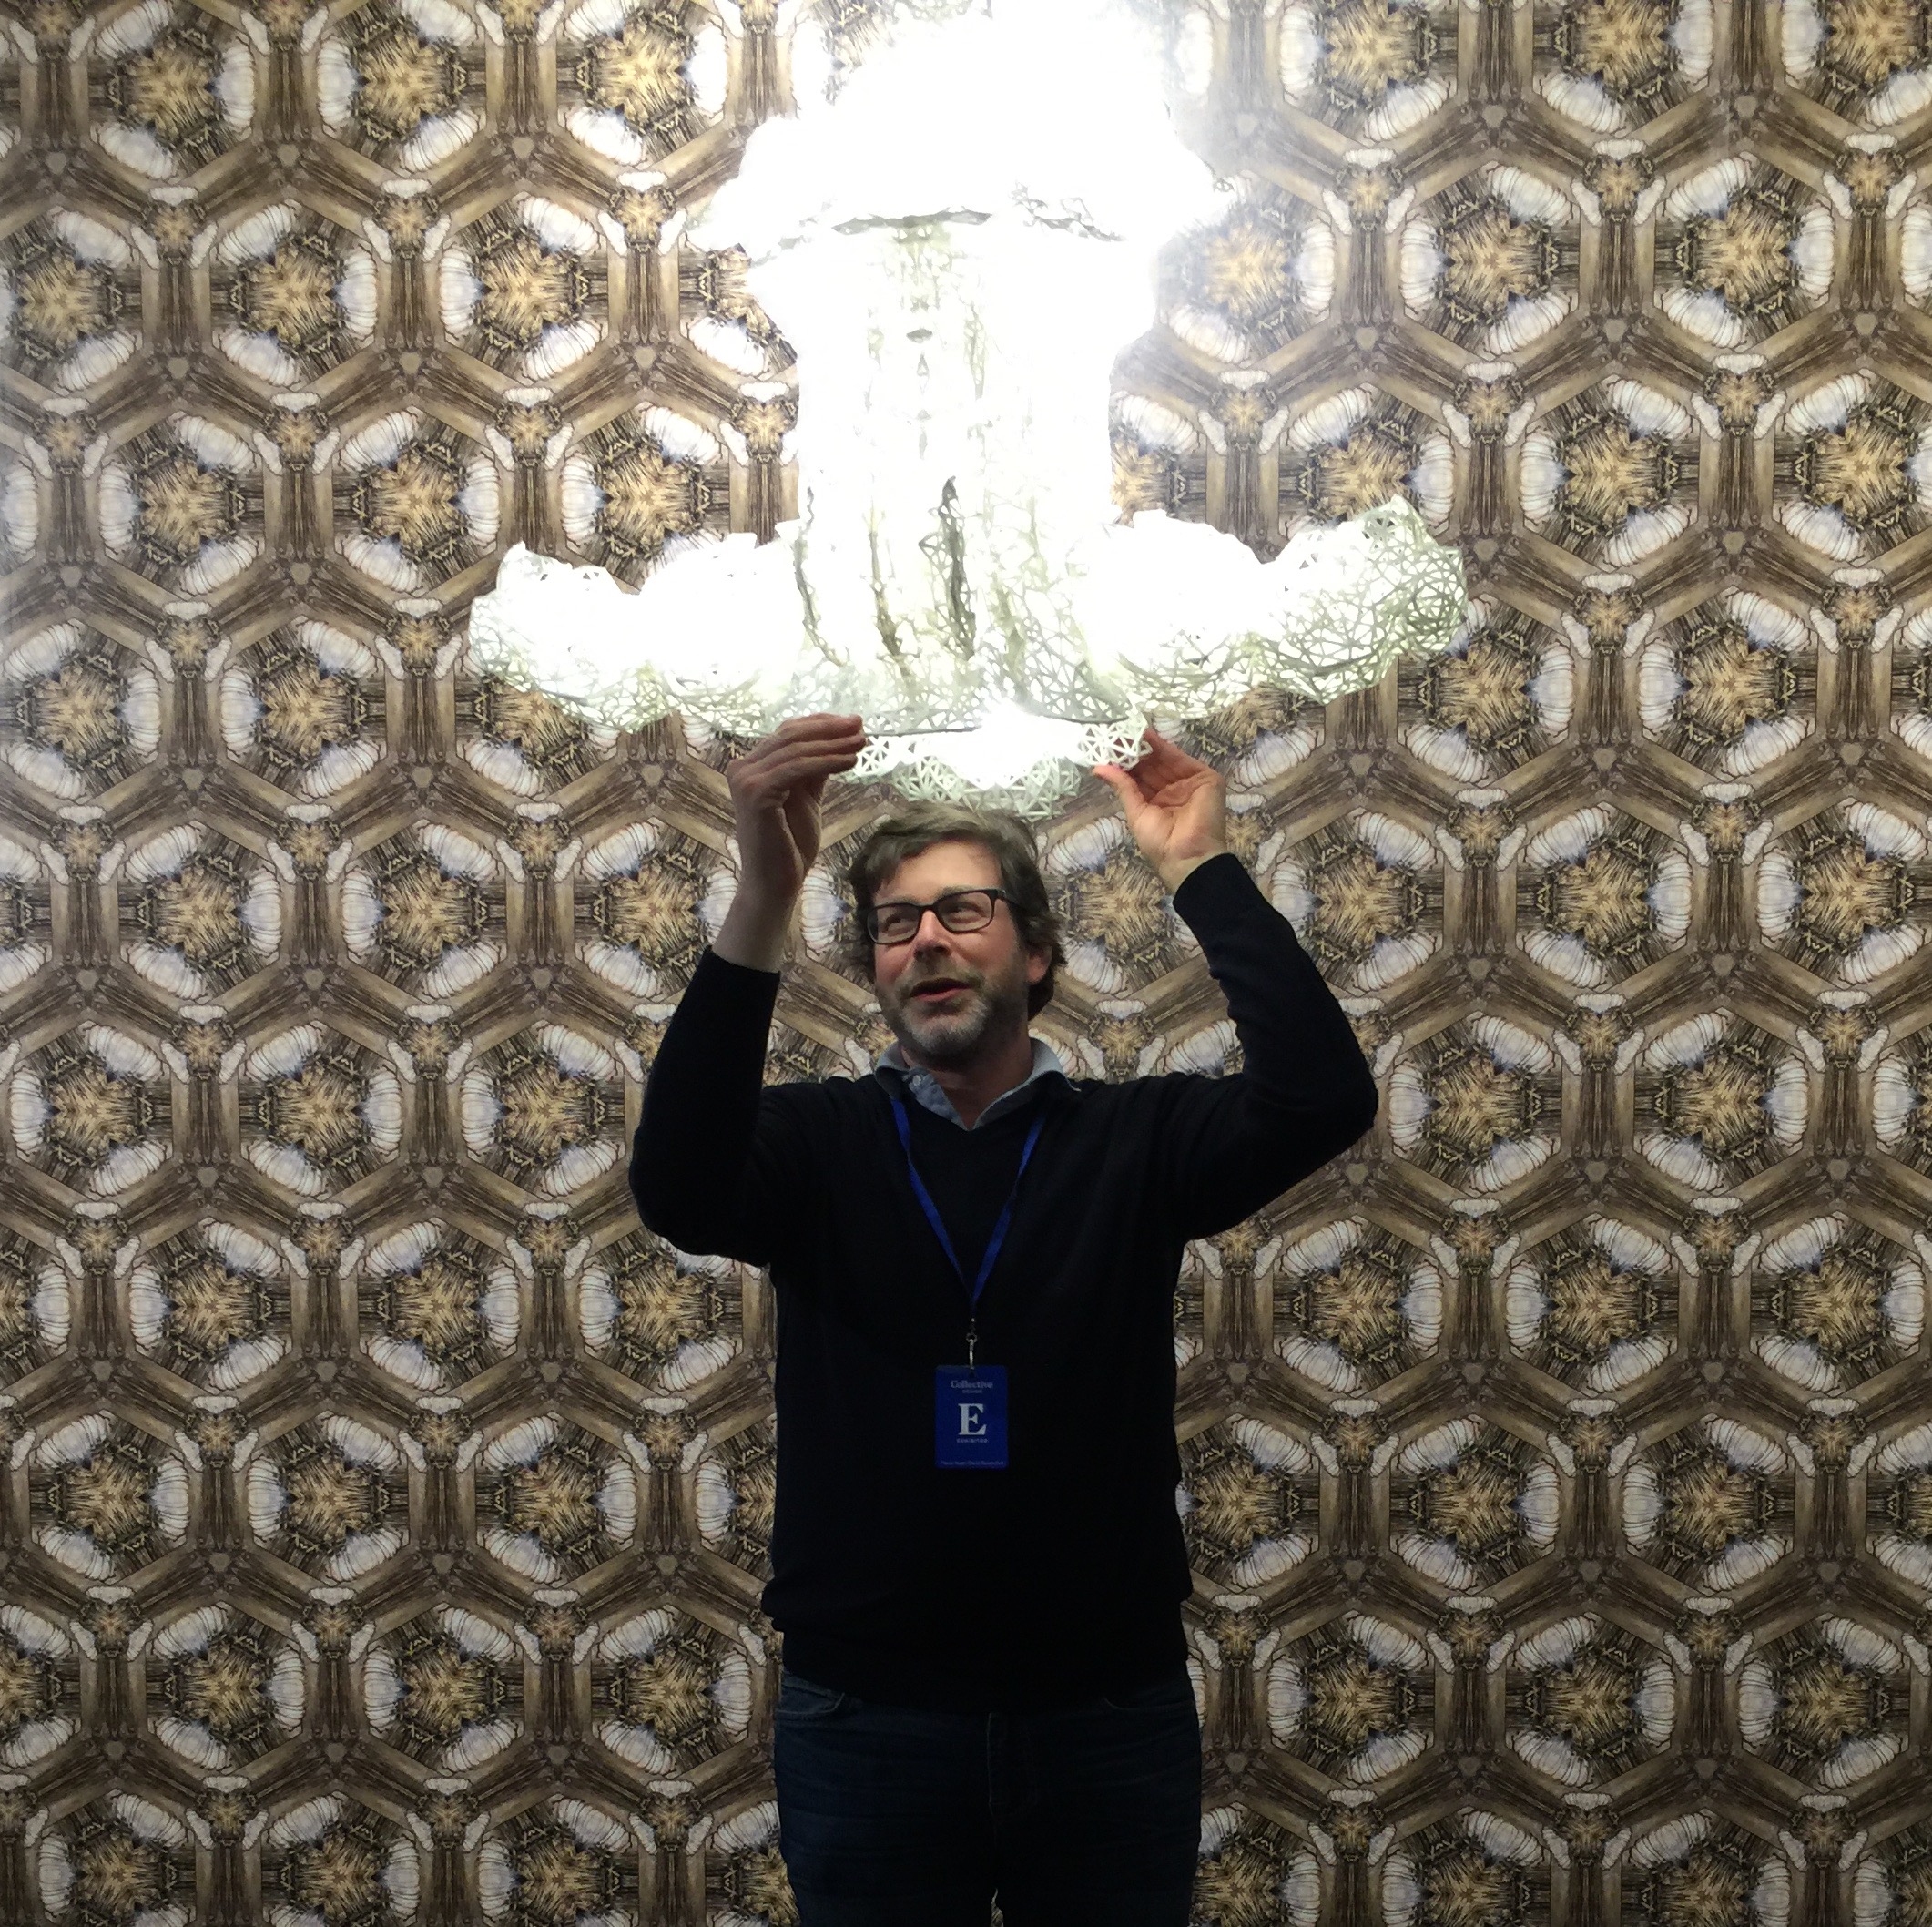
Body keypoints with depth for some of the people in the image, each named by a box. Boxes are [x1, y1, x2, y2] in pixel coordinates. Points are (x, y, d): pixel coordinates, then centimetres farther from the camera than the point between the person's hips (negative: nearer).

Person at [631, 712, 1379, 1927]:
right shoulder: (819, 1140, 0)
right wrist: (762, 898, -32)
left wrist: (1201, 868, -17)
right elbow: (680, 1192, -22)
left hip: (1108, 1711, 0)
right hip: (867, 1717, 0)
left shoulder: (1133, 1139, 0)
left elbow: (1324, 1099, -16)